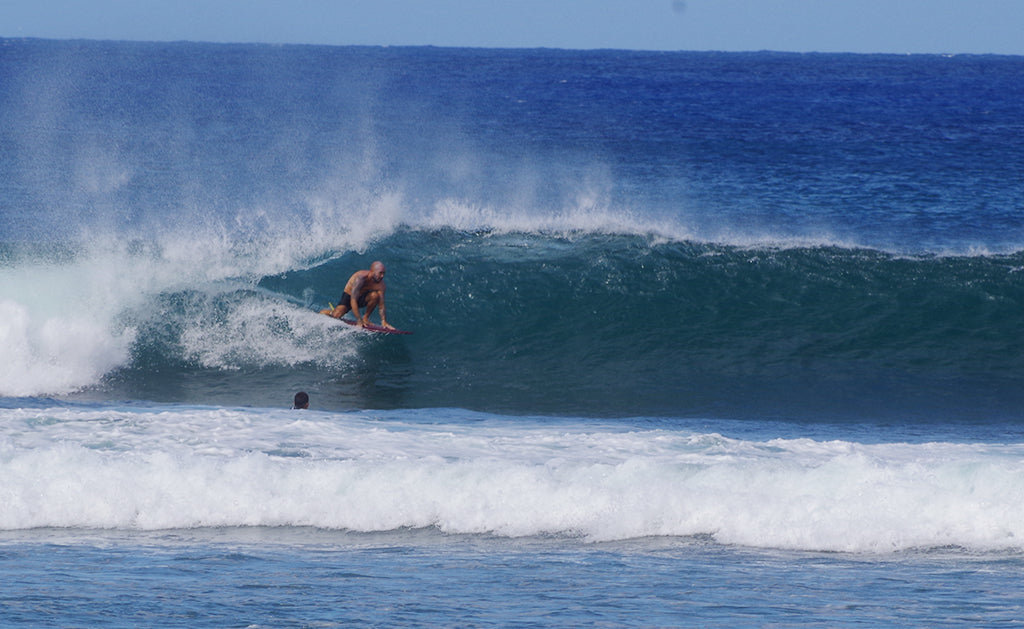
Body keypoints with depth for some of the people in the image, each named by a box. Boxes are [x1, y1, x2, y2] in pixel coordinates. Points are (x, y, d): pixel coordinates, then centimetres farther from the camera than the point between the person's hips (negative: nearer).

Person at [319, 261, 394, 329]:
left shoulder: (380, 284, -18)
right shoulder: (360, 278, -34)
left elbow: (381, 305, -15)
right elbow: (353, 300, -37)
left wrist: (384, 322, -27)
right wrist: (359, 321, -39)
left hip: (362, 298, 3)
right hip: (348, 297, -3)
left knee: (375, 295, -28)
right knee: (336, 315, -24)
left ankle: (366, 317, -6)